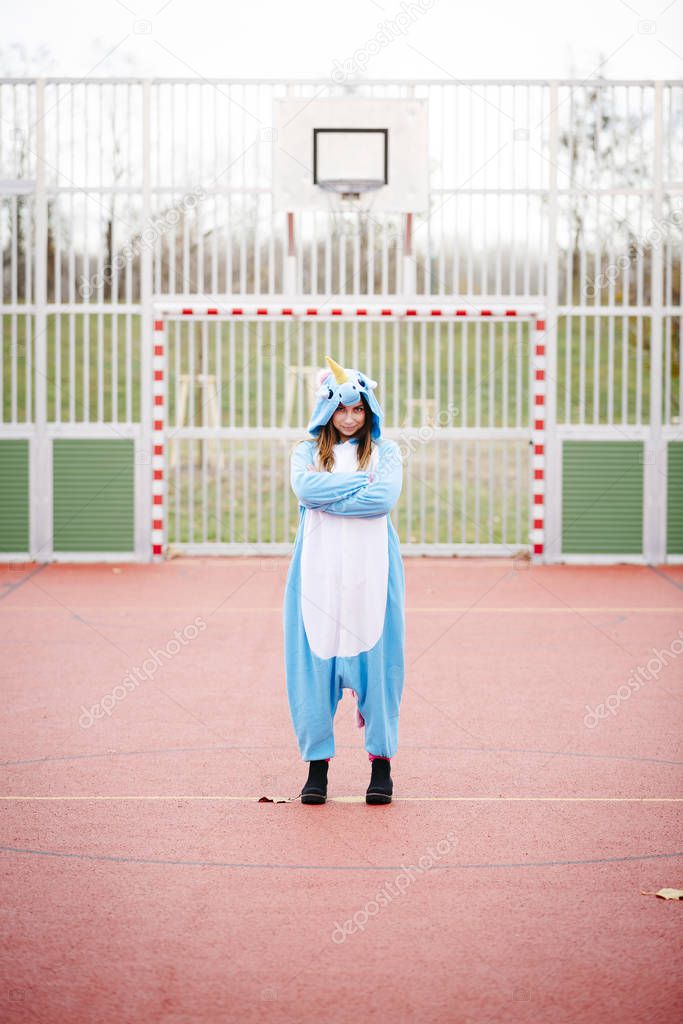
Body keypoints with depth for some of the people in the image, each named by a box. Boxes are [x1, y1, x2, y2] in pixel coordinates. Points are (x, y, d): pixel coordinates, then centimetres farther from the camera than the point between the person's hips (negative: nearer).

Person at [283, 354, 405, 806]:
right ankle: (318, 763, 7)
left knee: (375, 659, -1)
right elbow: (305, 489, -9)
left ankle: (382, 764, 8)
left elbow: (385, 498, -9)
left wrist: (328, 497, -8)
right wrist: (362, 482, -7)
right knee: (316, 660, -1)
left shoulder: (385, 450, 9)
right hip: (320, 568, 1)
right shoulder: (307, 451, 12)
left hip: (371, 569, -1)